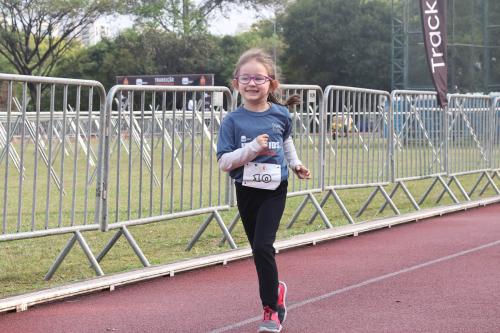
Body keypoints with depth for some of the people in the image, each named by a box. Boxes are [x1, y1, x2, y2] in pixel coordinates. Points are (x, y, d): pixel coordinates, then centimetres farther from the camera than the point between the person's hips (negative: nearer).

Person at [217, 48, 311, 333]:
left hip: (274, 189, -1)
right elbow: (224, 162, -14)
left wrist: (295, 163, 16)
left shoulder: (281, 114, -3)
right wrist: (251, 149, -24)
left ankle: (272, 309, -4)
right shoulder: (233, 121, -9)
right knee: (259, 250, 11)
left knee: (263, 247, -14)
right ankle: (276, 290, 38)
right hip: (246, 191, 1)